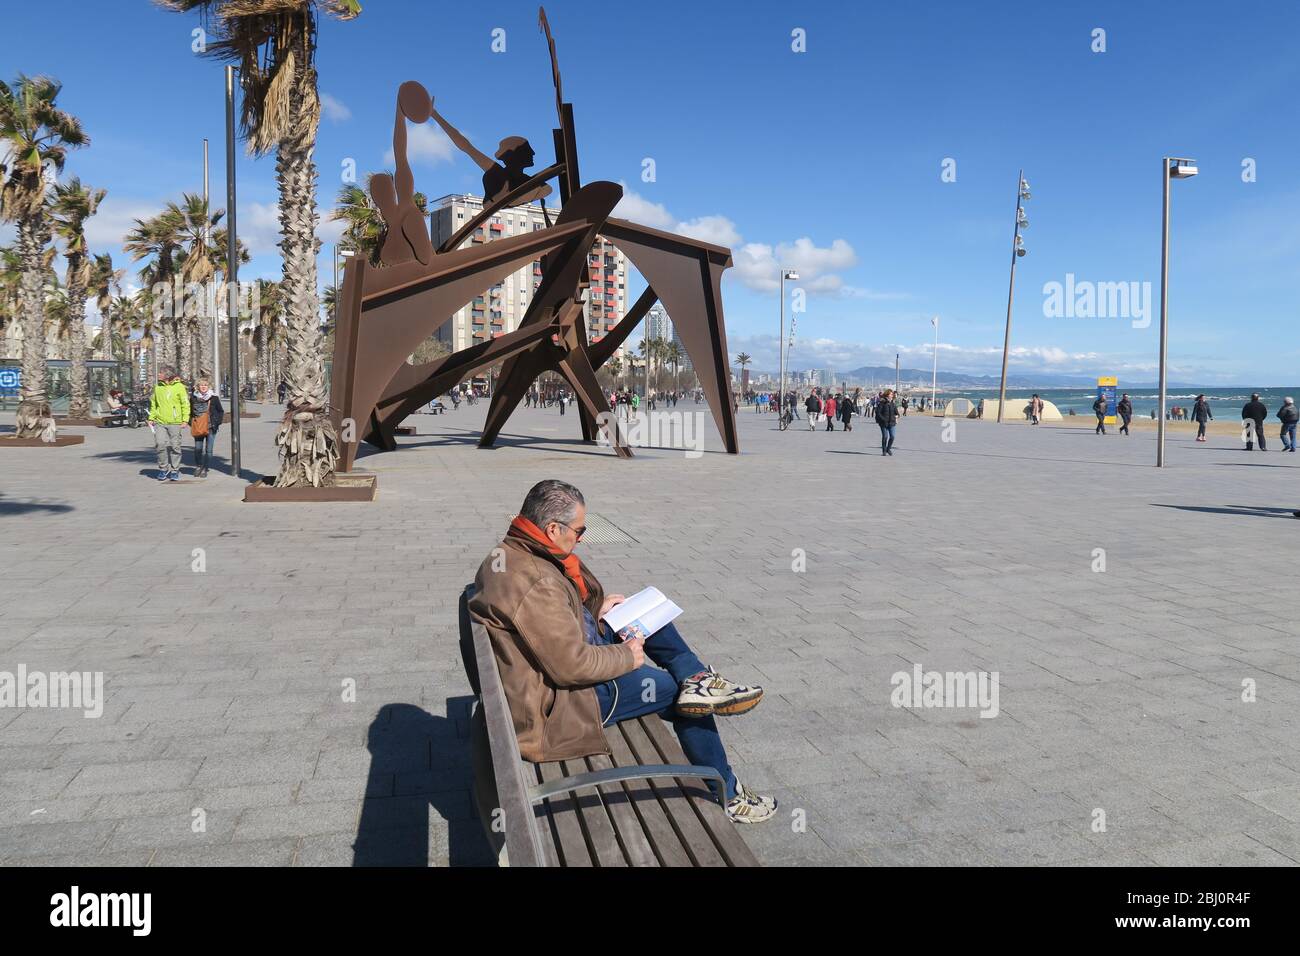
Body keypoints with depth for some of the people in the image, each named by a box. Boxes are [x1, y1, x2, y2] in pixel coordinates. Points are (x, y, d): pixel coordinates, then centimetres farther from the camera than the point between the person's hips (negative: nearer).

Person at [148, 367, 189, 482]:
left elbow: (185, 404, -3)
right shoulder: (157, 387, 11)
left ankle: (175, 470, 12)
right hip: (160, 422, 3)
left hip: (175, 422, -3)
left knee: (175, 447, 2)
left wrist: (185, 420, -9)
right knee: (160, 445, -4)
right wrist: (151, 418, 11)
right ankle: (163, 469, 10)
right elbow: (153, 404, 19)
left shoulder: (179, 387, -3)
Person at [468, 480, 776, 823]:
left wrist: (595, 609, 7)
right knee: (677, 691, 1)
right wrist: (627, 656, -13)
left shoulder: (509, 552, 0)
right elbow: (573, 666, -29)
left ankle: (698, 679, 3)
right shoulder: (534, 583, -32)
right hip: (558, 703, -10)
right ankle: (725, 793, 17)